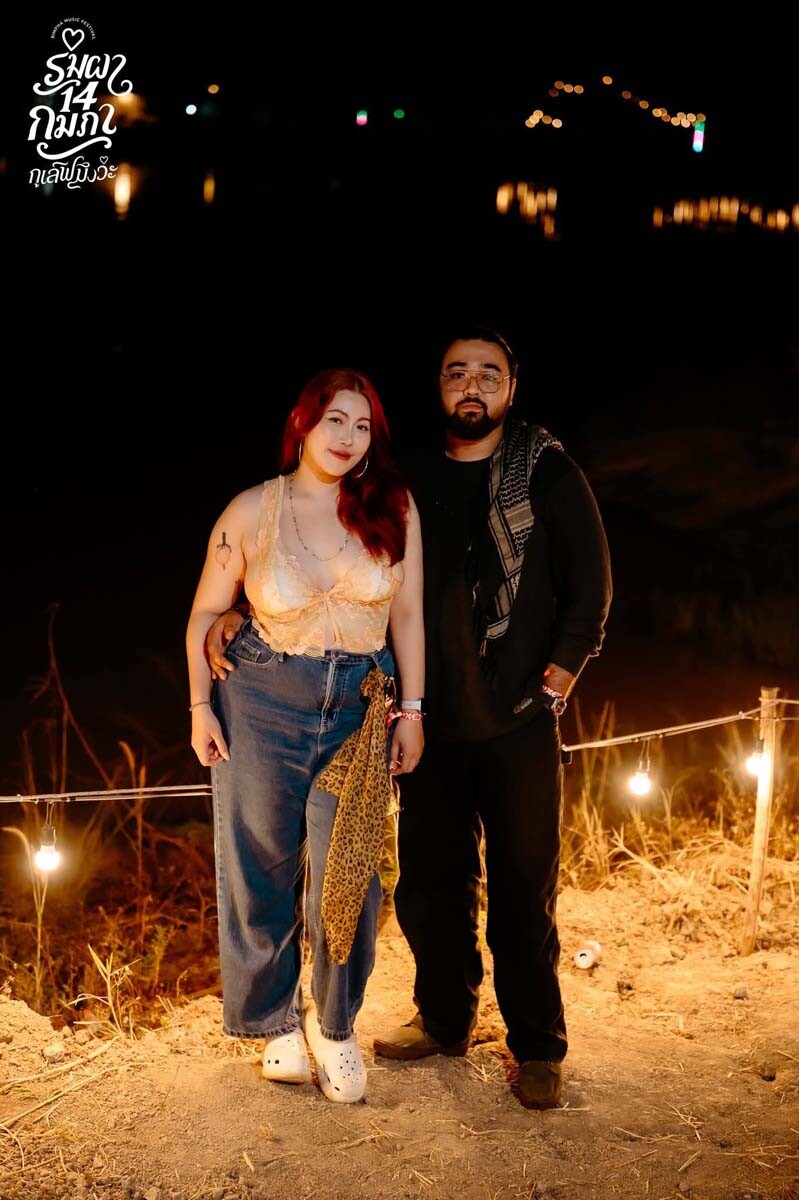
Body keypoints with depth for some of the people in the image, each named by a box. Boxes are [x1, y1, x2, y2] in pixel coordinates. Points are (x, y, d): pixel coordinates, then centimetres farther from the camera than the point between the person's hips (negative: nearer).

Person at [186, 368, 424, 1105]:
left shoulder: (393, 508, -3)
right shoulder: (251, 512, -4)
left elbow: (408, 614, 2)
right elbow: (205, 615, 5)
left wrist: (413, 711, 2)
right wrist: (200, 705, 0)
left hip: (357, 710, 1)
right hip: (259, 706, 0)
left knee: (347, 874, -1)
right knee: (262, 870, 8)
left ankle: (335, 1026, 23)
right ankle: (278, 1022, 29)